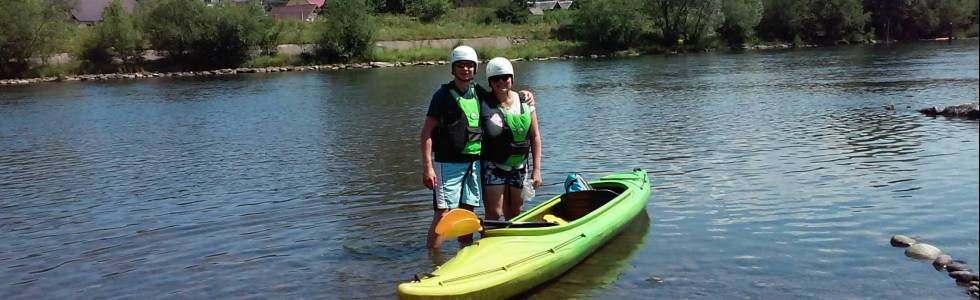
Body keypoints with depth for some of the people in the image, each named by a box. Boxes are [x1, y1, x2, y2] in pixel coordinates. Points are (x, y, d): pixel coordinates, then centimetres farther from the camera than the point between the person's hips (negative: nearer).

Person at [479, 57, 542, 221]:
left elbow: (535, 137, 3)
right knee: (494, 214, -7)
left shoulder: (525, 102, 0)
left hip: (519, 167, 4)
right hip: (493, 167, -4)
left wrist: (536, 169, -1)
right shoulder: (484, 104, -8)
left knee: (515, 213, 14)